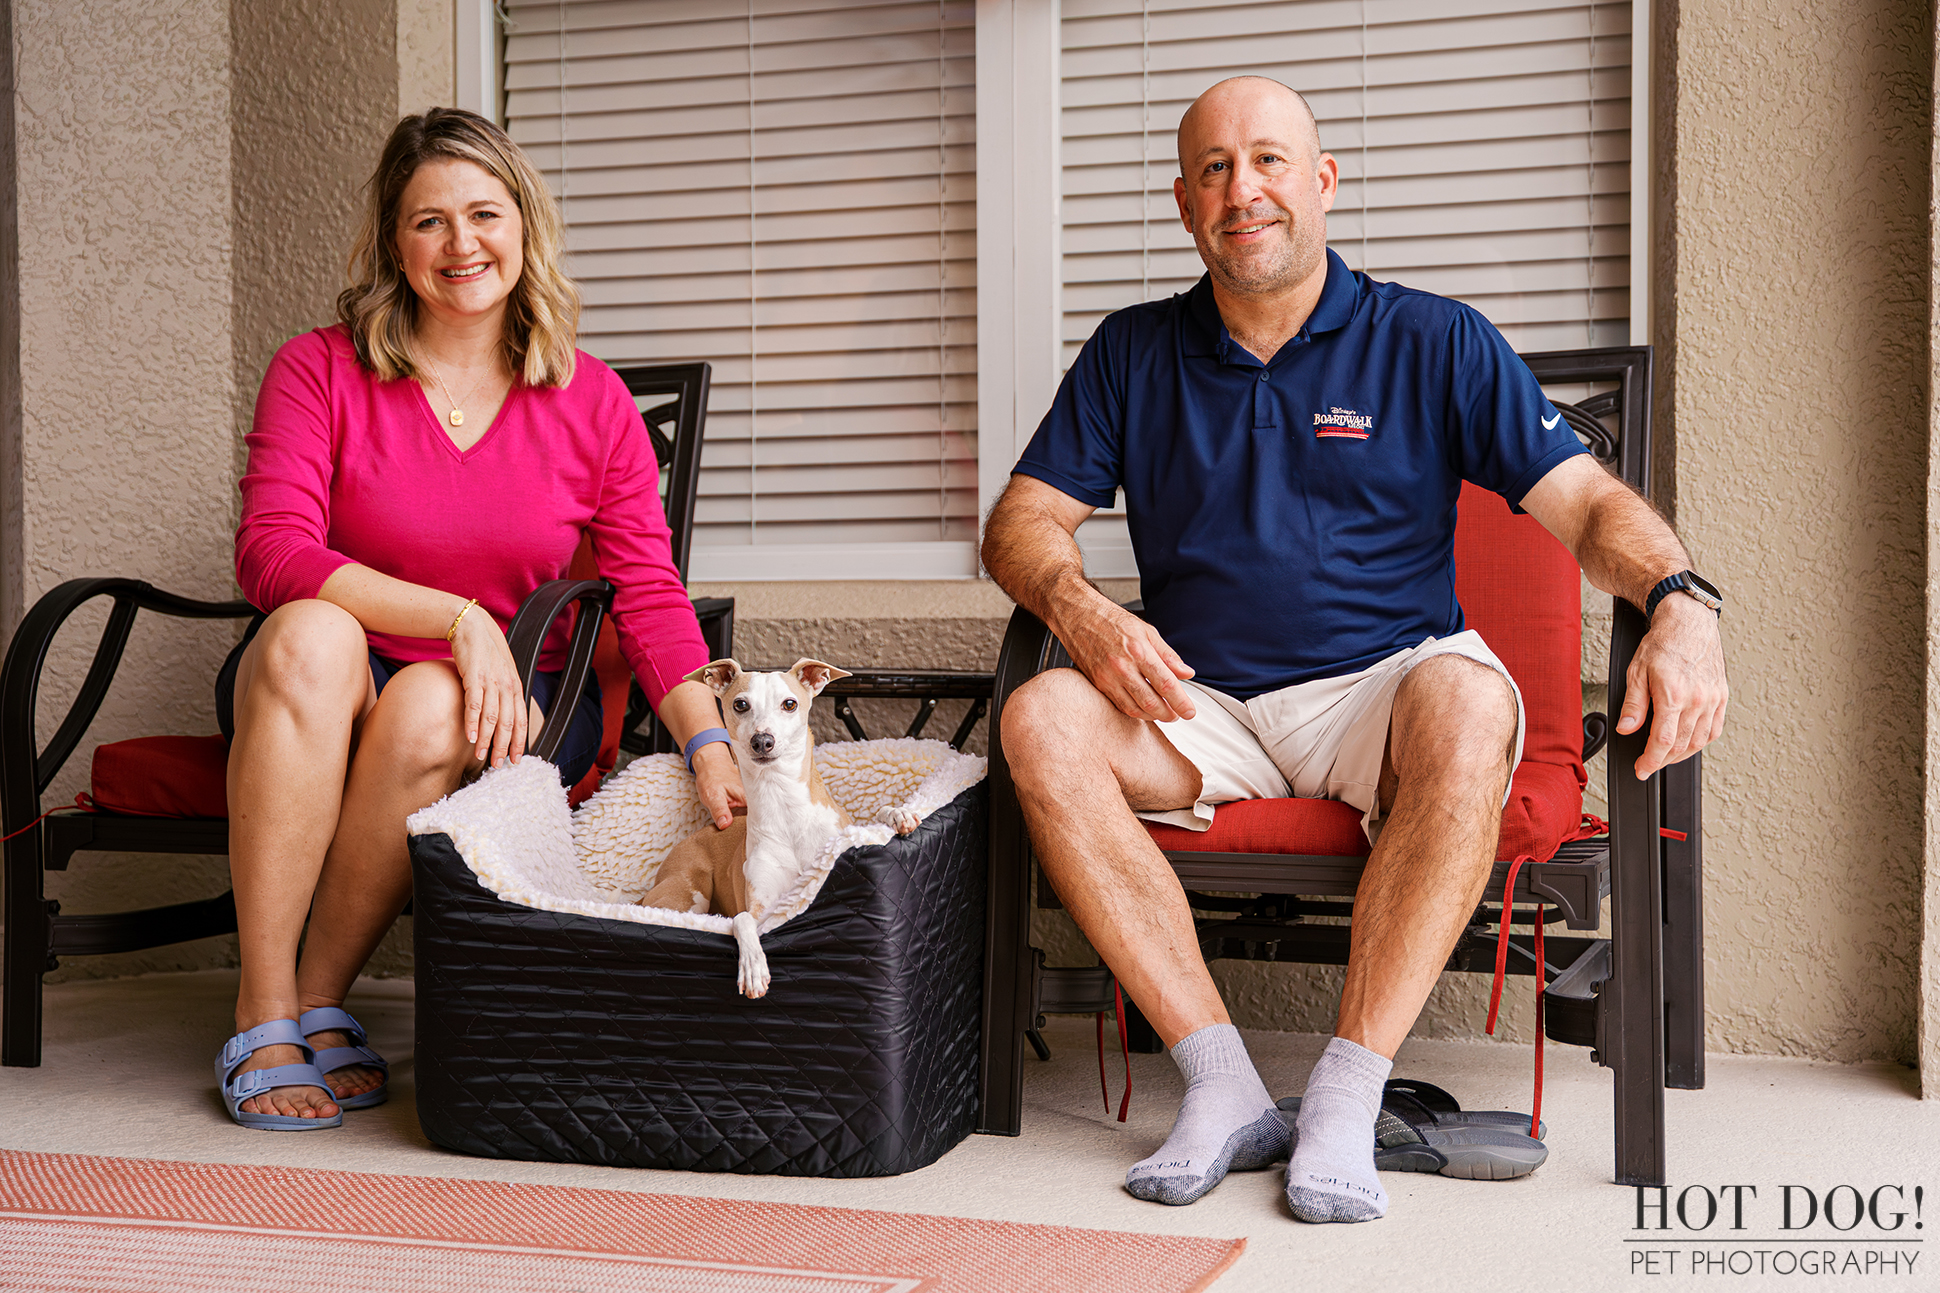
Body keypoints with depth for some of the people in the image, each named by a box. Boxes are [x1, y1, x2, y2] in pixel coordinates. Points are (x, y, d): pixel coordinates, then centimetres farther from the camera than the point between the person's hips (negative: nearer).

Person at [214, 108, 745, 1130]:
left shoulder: (590, 402, 1)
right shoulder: (320, 371, -2)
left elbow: (648, 594, -4)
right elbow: (272, 554, -14)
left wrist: (709, 746, -19)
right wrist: (457, 616, -25)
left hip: (502, 712, 0)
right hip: (316, 699, 0)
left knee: (429, 708, -34)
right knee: (310, 637, -34)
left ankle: (320, 1003, -13)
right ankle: (261, 1017, -26)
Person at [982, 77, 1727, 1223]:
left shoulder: (1434, 343, 4)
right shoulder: (1134, 354, 11)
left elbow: (1590, 504, -2)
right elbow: (1022, 522, 9)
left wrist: (1683, 605, -24)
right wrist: (1081, 611, -14)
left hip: (1381, 689, -2)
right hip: (1200, 710, 2)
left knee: (1464, 700, -36)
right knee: (1042, 721, -27)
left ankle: (1347, 1104, -29)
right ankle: (1223, 1086, -24)